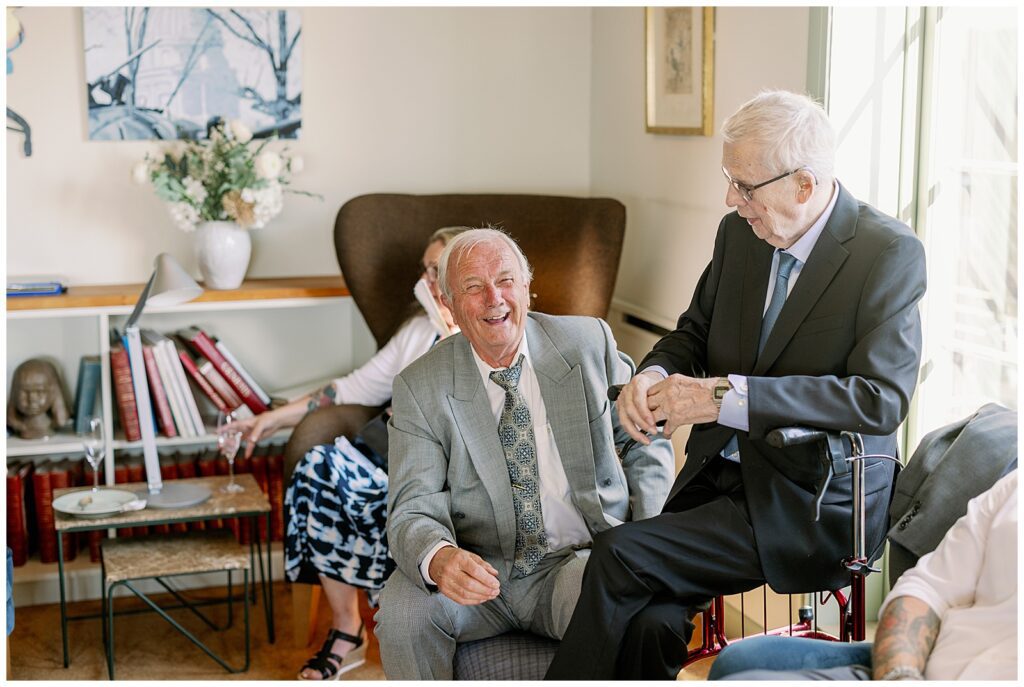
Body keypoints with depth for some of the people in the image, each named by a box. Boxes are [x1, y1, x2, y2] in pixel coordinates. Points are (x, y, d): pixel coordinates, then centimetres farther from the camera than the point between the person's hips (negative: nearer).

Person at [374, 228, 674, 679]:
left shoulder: (589, 343, 1)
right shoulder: (420, 388, -2)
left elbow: (646, 448, 10)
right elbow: (413, 510, -9)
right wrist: (439, 558, -34)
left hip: (582, 562, -1)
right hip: (478, 574, 1)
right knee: (402, 609, -28)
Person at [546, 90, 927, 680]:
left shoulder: (891, 254, -12)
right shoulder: (739, 233, 7)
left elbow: (882, 398, -22)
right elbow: (694, 333, 19)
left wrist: (725, 396, -26)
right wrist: (652, 377, -7)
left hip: (813, 504, -5)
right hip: (719, 474, 6)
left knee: (620, 554, -20)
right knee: (649, 625, -19)